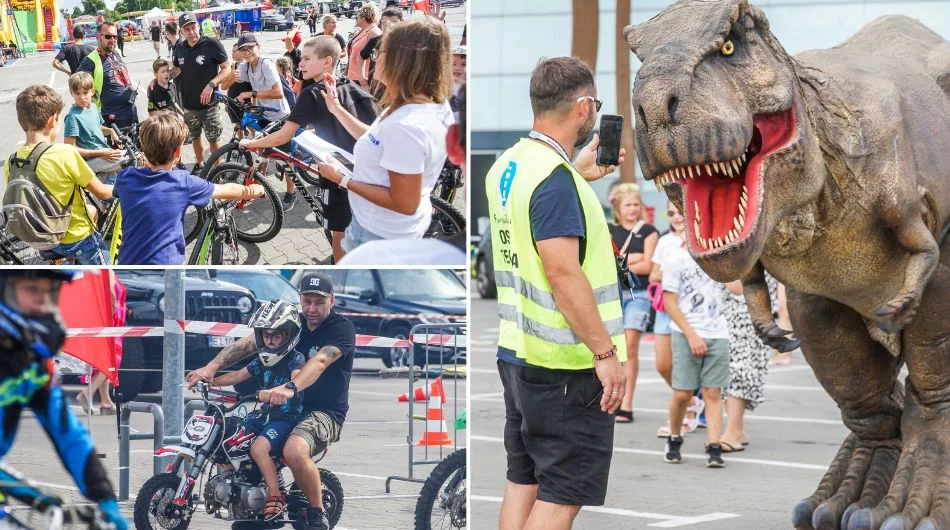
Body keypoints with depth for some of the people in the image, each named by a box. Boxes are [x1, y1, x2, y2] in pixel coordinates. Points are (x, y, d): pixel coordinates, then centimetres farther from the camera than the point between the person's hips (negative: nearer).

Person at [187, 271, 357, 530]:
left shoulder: (342, 327, -11)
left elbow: (320, 361, -30)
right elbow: (249, 343, -5)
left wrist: (289, 388, -48)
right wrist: (212, 366, -21)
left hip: (326, 412, -7)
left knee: (294, 451, -37)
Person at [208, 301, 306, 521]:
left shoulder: (295, 359, -10)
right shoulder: (262, 361, 13)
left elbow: (297, 380, -29)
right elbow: (238, 375, 18)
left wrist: (279, 391, -49)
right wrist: (210, 381, 5)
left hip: (287, 418, -8)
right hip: (264, 415, 8)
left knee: (259, 447, -32)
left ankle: (275, 497, -26)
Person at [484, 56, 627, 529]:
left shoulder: (506, 167, 8)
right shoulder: (555, 176, -20)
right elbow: (563, 271, -26)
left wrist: (577, 175, 34)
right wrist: (605, 352, -23)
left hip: (517, 355, 9)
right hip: (567, 366, -9)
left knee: (522, 483, 14)